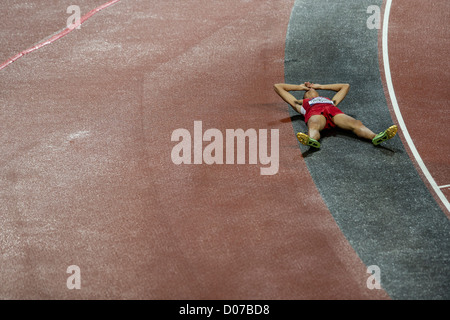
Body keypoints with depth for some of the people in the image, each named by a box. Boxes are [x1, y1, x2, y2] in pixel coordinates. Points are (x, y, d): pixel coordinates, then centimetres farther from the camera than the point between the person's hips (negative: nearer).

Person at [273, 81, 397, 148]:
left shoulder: (330, 100, 47)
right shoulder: (301, 104, 43)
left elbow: (345, 86, 61)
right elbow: (277, 86, 49)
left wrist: (320, 86, 59)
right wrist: (300, 87, 55)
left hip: (334, 111, 3)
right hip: (314, 113, -2)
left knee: (356, 124, -30)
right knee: (314, 127, -40)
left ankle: (375, 137, -57)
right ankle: (311, 140, -74)